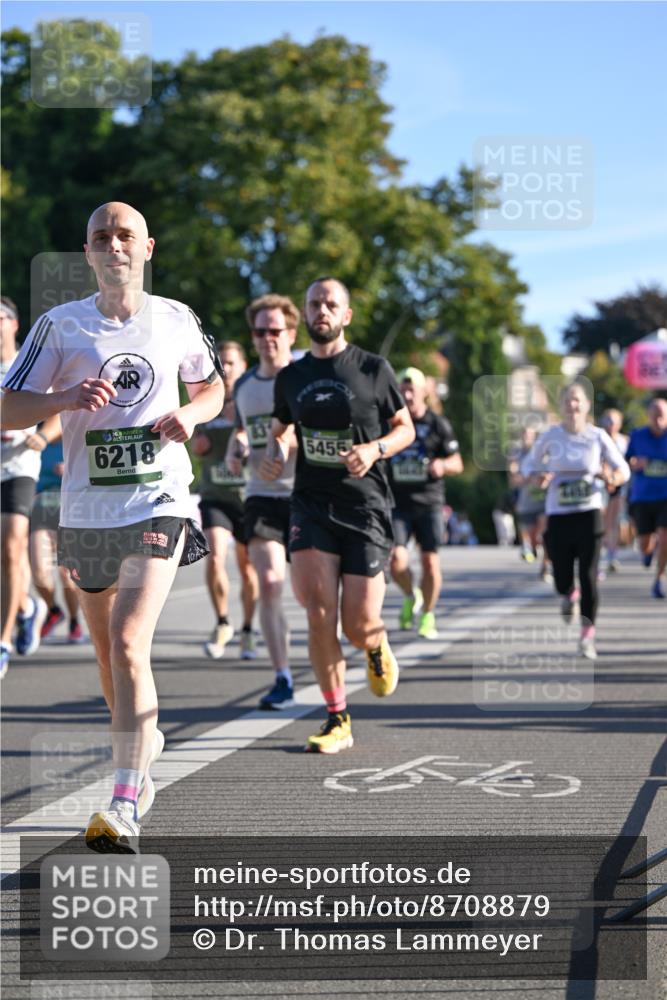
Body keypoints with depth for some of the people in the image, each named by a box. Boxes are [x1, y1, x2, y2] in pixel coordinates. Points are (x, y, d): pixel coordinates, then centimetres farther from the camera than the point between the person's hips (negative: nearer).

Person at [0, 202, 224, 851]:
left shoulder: (177, 320, 5)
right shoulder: (61, 325, 2)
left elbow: (212, 387, 22)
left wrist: (190, 414, -1)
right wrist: (68, 398, -18)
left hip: (158, 502, -2)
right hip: (85, 509, 3)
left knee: (129, 645, -18)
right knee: (107, 648, 15)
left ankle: (125, 809, -22)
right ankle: (144, 747, 43)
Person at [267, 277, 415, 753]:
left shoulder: (373, 369, -1)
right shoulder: (291, 377, 9)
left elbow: (406, 428, 6)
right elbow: (281, 428, 24)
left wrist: (375, 449, -14)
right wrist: (275, 453, 1)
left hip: (365, 504, -2)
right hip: (312, 503, 2)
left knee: (359, 624, -5)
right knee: (319, 612, -13)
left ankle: (377, 647, 35)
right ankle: (338, 720, -2)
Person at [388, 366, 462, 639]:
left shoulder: (438, 425, 2)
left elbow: (457, 464, 3)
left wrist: (442, 465, -19)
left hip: (429, 503, -1)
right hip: (397, 504, 1)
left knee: (430, 563, -4)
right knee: (396, 560, -14)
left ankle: (427, 616, 16)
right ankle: (411, 597, 17)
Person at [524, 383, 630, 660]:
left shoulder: (598, 436, 0)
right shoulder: (550, 436, 0)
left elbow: (623, 469, 7)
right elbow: (531, 463, 15)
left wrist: (612, 478, -16)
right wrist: (538, 478, -7)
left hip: (589, 514, -1)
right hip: (557, 515, 1)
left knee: (589, 574, -9)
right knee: (562, 580, 3)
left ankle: (588, 634, -1)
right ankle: (570, 594, 40)